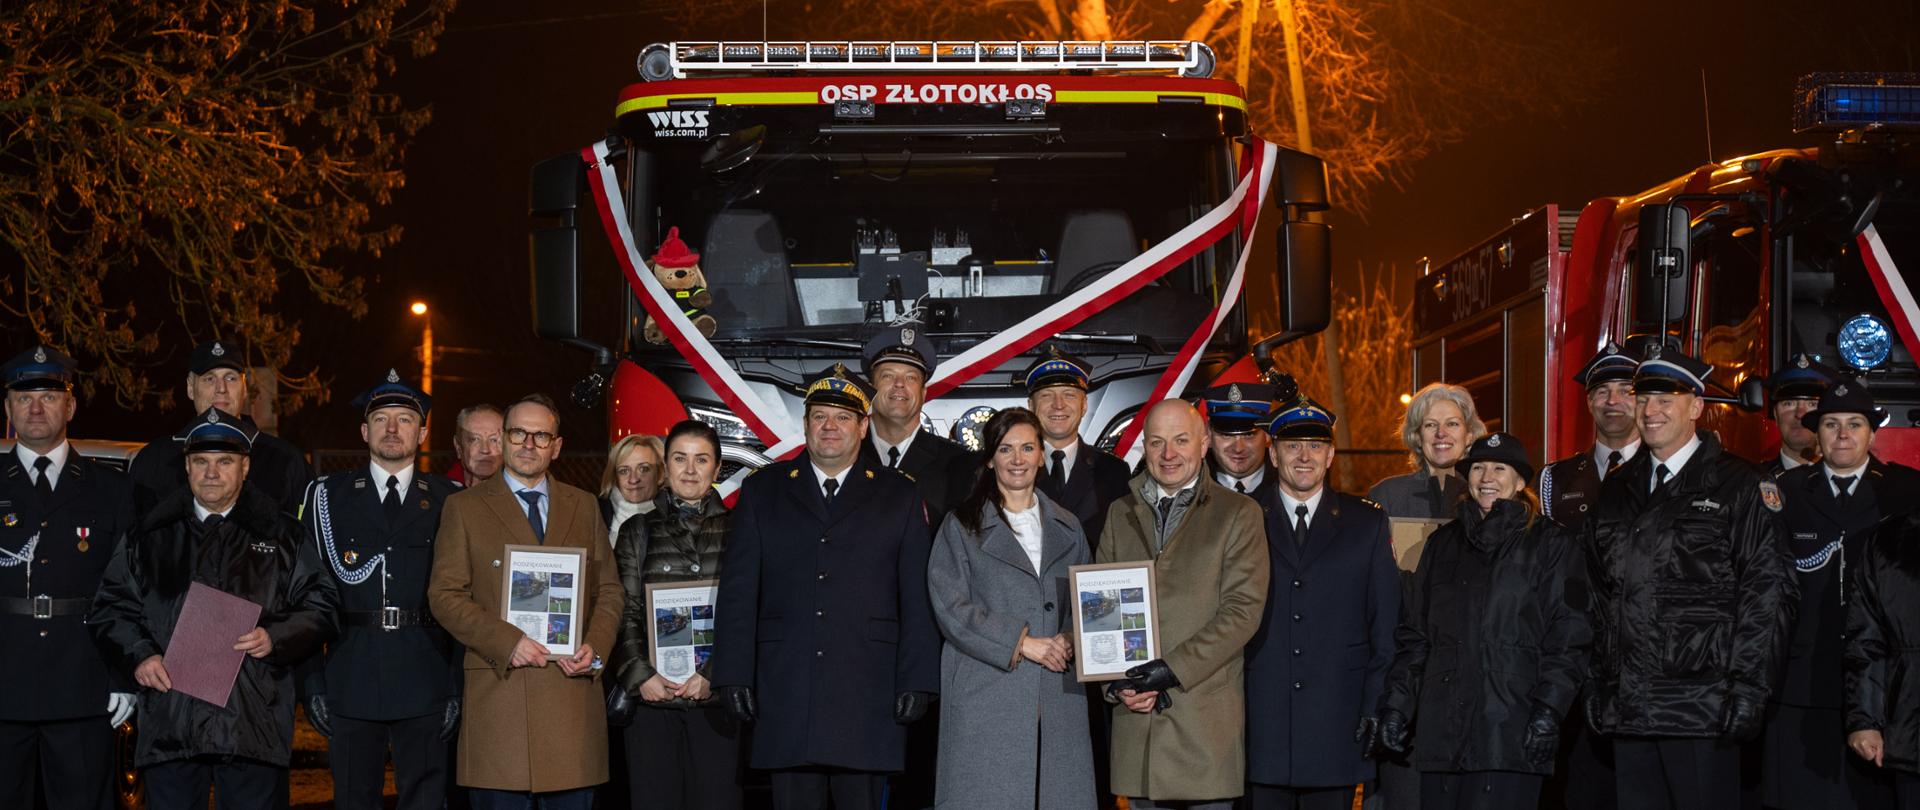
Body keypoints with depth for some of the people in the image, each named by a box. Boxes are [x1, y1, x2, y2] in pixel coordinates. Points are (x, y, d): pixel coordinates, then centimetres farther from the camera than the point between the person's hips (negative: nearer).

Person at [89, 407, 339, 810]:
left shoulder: (279, 535, 9)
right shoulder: (151, 535, 13)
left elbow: (320, 606, 9)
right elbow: (111, 607, 14)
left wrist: (276, 637, -9)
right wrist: (138, 655, -3)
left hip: (255, 722, -1)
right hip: (170, 723, 1)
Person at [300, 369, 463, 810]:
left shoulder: (450, 503, 7)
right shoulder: (326, 496, 9)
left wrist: (459, 684, -3)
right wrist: (311, 682, -1)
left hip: (425, 688, 0)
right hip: (350, 685, 1)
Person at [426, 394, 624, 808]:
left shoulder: (583, 506, 16)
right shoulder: (464, 507, 6)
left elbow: (609, 588, 15)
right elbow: (445, 594, 0)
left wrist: (595, 646, -4)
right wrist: (506, 642, -13)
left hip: (573, 690, 3)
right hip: (498, 692, -3)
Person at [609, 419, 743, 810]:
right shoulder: (638, 531, 12)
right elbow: (624, 614, 7)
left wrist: (714, 675, -9)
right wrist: (640, 676, -7)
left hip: (716, 699, -1)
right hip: (651, 696, 1)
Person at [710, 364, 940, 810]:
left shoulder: (899, 496, 10)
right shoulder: (763, 490, 12)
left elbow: (918, 597, 5)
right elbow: (737, 592, 8)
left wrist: (918, 682, -3)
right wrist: (734, 676, 0)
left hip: (869, 695, -1)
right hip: (785, 693, 1)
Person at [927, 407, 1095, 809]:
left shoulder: (1066, 528, 17)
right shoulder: (961, 526, 4)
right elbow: (951, 607, -5)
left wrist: (1073, 638, -4)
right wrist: (1020, 642, -12)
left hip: (1058, 698, 3)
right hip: (987, 697, -3)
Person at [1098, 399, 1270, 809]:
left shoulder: (1238, 514, 2)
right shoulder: (1121, 514, 15)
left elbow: (1243, 610, -7)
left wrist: (1172, 669, -15)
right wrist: (1117, 682, -4)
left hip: (1207, 717, -3)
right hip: (1136, 715, 3)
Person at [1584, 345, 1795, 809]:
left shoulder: (1739, 487, -1)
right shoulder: (1617, 489, 16)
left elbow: (1766, 596, -7)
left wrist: (1745, 692, -13)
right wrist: (1599, 689, 11)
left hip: (1702, 714, -5)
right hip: (1626, 709, 5)